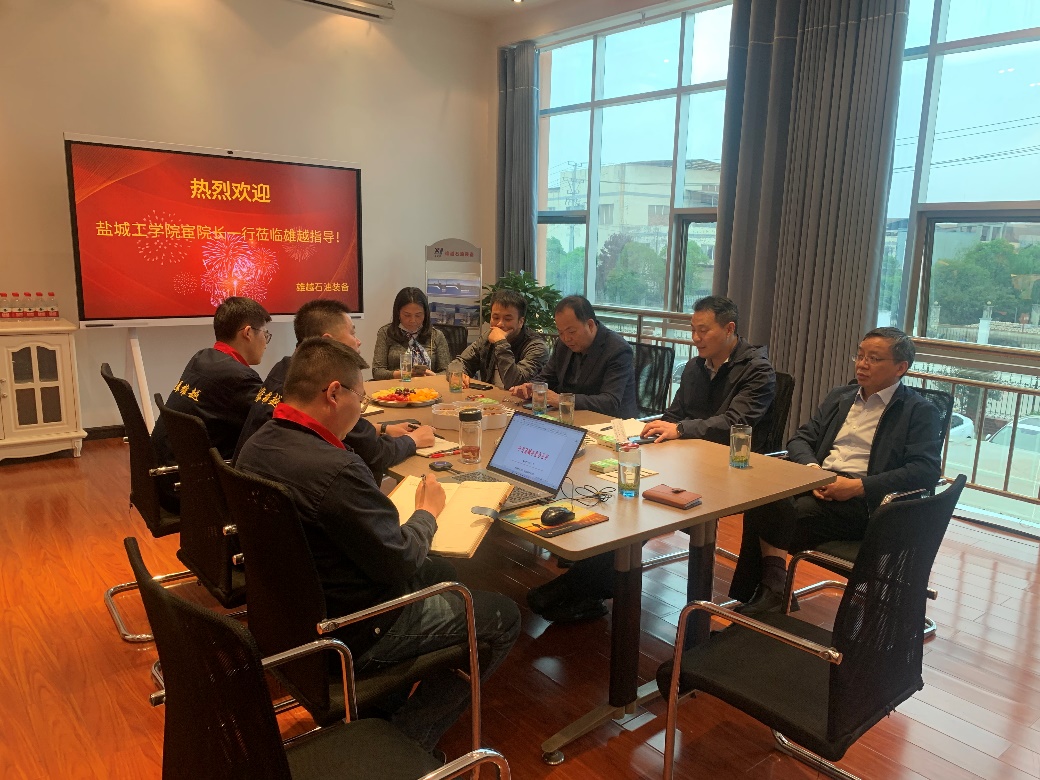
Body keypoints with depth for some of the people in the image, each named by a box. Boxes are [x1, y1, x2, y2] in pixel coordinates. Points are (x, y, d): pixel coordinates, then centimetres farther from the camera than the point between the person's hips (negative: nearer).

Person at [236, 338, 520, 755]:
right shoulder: (336, 470, -34)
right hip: (353, 634, -9)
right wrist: (427, 513, -5)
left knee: (441, 572, 28)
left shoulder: (256, 446, -5)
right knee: (503, 617, 6)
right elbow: (400, 562, -24)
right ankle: (407, 739, 12)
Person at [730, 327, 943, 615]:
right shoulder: (839, 396, 22)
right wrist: (812, 469, -6)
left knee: (796, 513, -31)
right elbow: (800, 439, 18)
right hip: (819, 485, 5)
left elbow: (927, 470, -8)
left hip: (862, 500, -5)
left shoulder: (920, 411, 5)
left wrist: (859, 486, -17)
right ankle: (770, 590, -21)